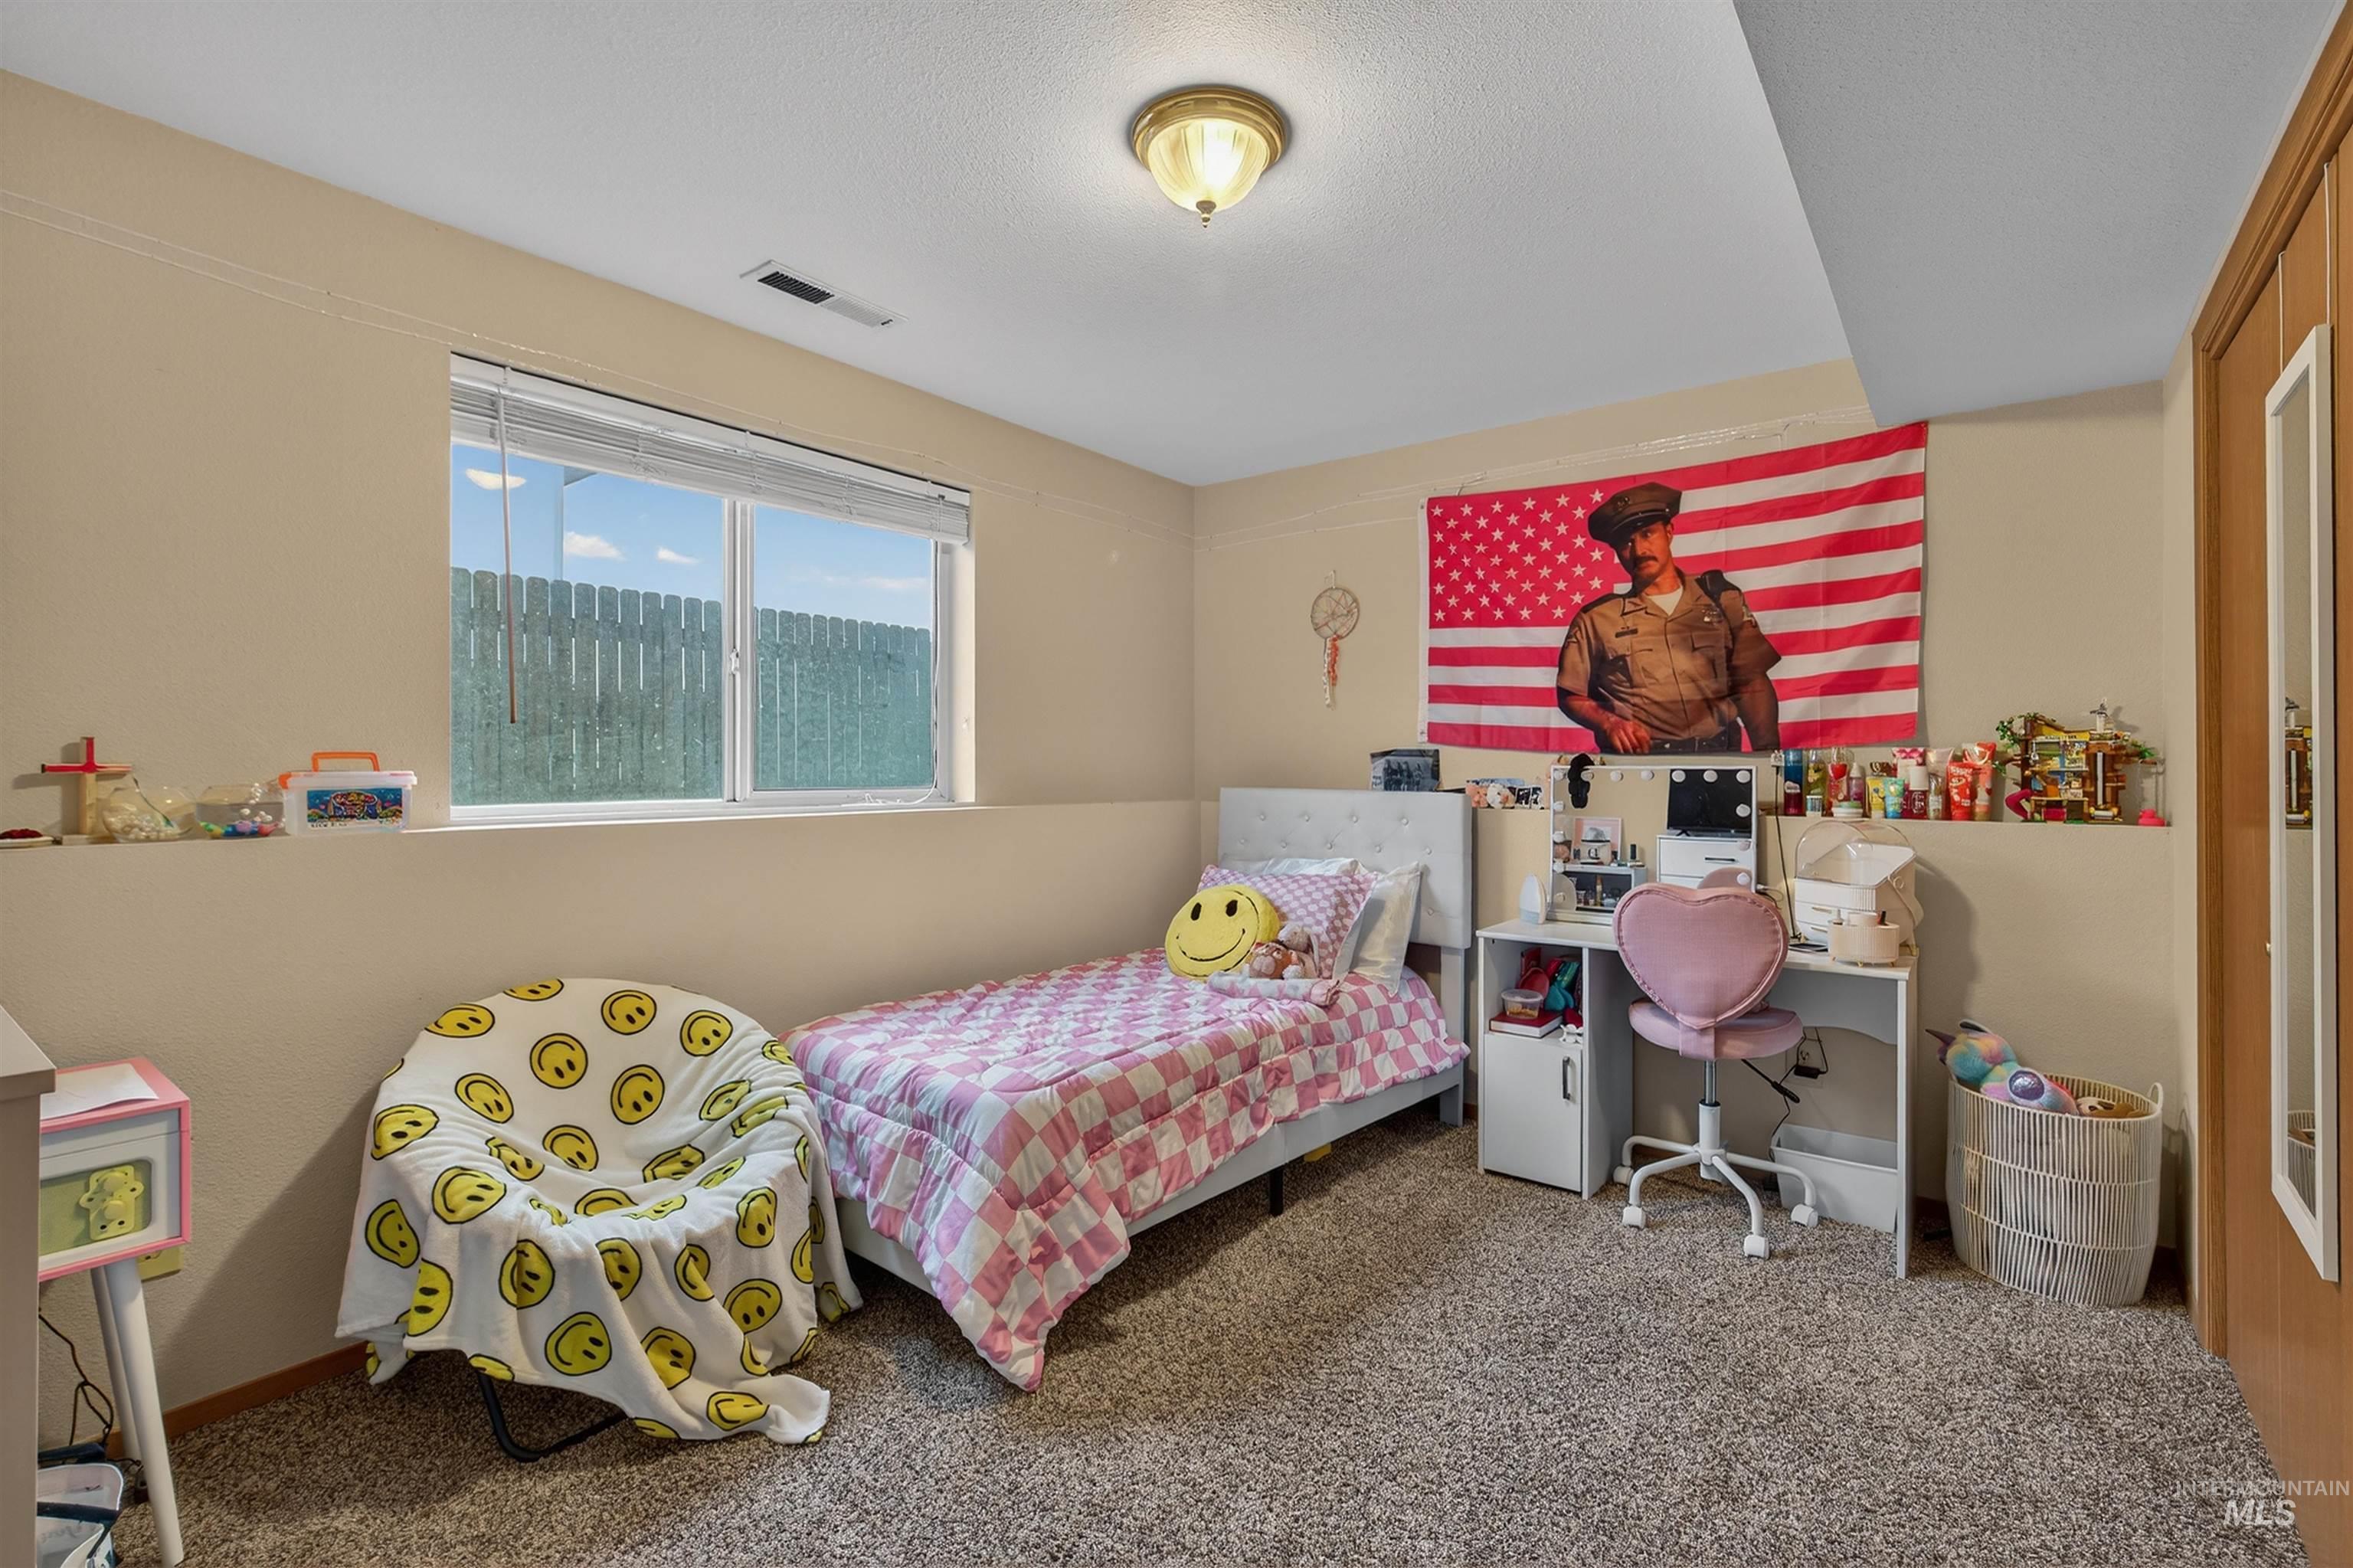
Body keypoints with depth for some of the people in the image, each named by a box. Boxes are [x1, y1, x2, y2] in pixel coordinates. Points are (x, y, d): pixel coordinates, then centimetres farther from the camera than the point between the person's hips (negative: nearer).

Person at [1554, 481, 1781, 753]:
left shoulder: (1722, 598, 11)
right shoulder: (1596, 619, 5)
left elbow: (1752, 683, 9)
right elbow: (1571, 696, 10)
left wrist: (1768, 755, -2)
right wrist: (1609, 723, -9)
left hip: (1718, 752, 3)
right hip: (1637, 759, -2)